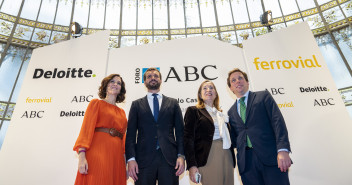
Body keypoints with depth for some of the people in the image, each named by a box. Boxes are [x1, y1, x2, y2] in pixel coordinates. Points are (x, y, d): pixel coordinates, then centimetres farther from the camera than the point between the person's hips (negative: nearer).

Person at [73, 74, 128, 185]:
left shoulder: (122, 112, 20)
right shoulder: (96, 103, 7)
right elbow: (86, 128, -4)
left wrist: (125, 163, 9)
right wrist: (81, 155, -16)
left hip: (116, 157, 5)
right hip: (98, 154, -4)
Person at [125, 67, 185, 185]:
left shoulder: (173, 103, 13)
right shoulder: (137, 104, 12)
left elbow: (180, 131, 8)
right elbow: (131, 134, 6)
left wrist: (181, 156, -4)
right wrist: (131, 158, -5)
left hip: (169, 158, 0)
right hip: (144, 159, 0)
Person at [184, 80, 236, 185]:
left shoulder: (221, 113, 19)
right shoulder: (193, 111, 2)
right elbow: (188, 139, -5)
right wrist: (191, 165, -14)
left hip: (227, 156, 6)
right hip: (208, 157, -5)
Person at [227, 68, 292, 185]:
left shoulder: (263, 96, 8)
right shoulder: (231, 112, 18)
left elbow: (277, 121, -5)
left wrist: (283, 150, -17)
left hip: (271, 157, -3)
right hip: (246, 162, 3)